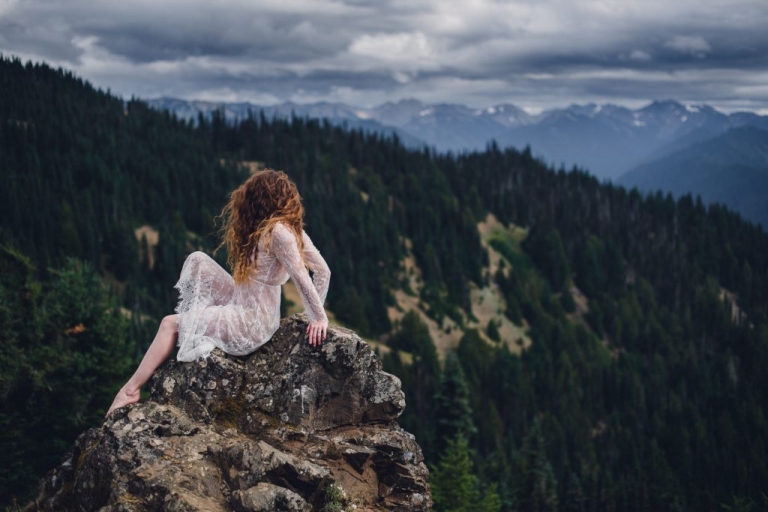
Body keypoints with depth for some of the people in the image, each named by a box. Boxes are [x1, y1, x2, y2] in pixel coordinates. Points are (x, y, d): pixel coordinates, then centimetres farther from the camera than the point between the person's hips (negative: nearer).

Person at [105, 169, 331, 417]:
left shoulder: (278, 232, -20)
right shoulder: (290, 228, 6)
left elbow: (301, 277, -24)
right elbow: (323, 270, 6)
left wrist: (319, 318, -17)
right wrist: (316, 314, 6)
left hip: (252, 323, -9)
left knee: (170, 324, -4)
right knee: (197, 261, 8)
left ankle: (131, 389, 2)